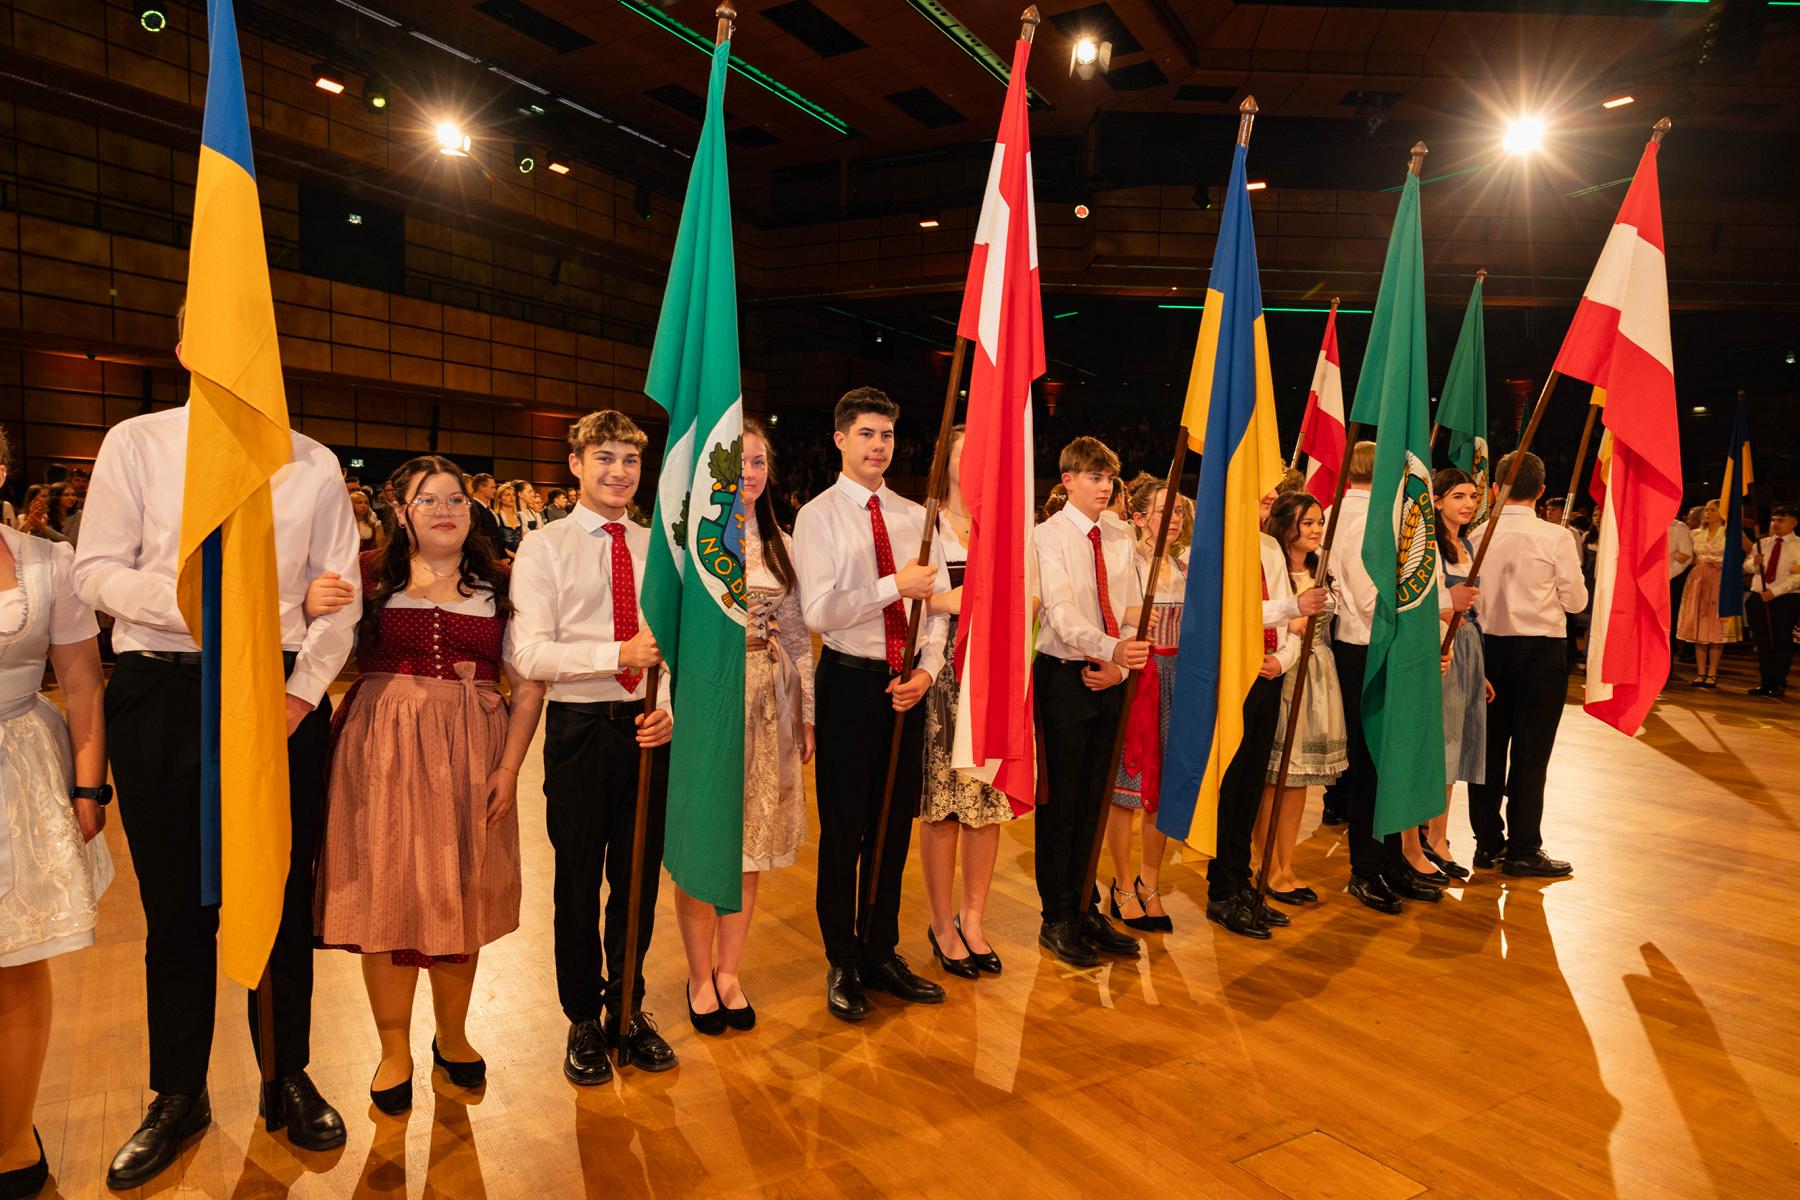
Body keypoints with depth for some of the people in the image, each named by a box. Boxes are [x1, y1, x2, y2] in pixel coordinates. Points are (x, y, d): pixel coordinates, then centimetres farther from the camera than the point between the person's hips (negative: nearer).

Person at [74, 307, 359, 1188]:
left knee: (286, 899, 9)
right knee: (176, 905, 10)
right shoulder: (135, 445, 5)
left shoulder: (313, 464, 6)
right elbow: (95, 572, 0)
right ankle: (178, 1095, 29)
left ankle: (289, 1079, 27)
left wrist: (303, 689, -9)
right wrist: (186, 597, -19)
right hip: (162, 693, 0)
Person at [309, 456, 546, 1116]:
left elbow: (528, 686, 2)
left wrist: (509, 768, -7)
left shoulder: (498, 585, 4)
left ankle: (452, 1037, 31)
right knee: (387, 895, 5)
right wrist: (312, 608, -21)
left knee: (458, 898, 11)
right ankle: (394, 1050, 24)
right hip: (382, 755, -1)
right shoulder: (370, 574, 2)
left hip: (471, 759, 1)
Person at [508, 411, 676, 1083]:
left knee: (640, 876, 13)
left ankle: (628, 1009, 33)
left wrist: (671, 707, -10)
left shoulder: (658, 549, 8)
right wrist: (619, 654, -24)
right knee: (578, 880, 10)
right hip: (579, 727, -3)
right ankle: (583, 1020, 31)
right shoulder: (544, 550, -4)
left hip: (647, 727, 3)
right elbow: (529, 656, -14)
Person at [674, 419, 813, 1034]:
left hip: (767, 703, 4)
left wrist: (806, 713, 10)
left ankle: (729, 971, 26)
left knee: (752, 842, 10)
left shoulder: (780, 542, 10)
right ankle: (700, 976, 24)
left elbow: (797, 634, 12)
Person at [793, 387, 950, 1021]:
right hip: (850, 682, -4)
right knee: (843, 831, 5)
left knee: (894, 826, 13)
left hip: (906, 685, 5)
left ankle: (882, 954, 29)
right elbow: (818, 612, -16)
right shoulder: (818, 516, -4)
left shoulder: (914, 516, 11)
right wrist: (897, 585, -17)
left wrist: (927, 669, -7)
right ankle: (843, 965, 22)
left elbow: (938, 605, 8)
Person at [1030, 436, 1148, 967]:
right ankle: (1057, 919, 13)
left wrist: (1118, 665, -8)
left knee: (1094, 799, 13)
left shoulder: (1120, 538, 10)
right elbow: (1061, 609, -23)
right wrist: (1110, 648, -39)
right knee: (1061, 800, 1)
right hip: (1064, 675, -5)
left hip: (1108, 678, 6)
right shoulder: (1050, 536, -9)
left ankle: (1085, 908, 25)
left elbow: (1131, 610, 8)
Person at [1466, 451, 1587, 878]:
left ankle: (1488, 843, 20)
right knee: (1530, 751, 3)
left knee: (1489, 745, 11)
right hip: (1540, 650, -3)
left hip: (1490, 645, 3)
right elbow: (1576, 601, -3)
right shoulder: (1555, 538, -10)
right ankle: (1523, 849, 9)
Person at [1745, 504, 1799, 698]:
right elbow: (1747, 568, 11)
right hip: (1758, 597, 5)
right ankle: (1767, 682, 14)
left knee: (1782, 643, 2)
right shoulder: (1763, 543, 13)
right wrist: (1754, 563, -12)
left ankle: (1779, 684, 10)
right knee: (1762, 643, 7)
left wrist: (1774, 592, -19)